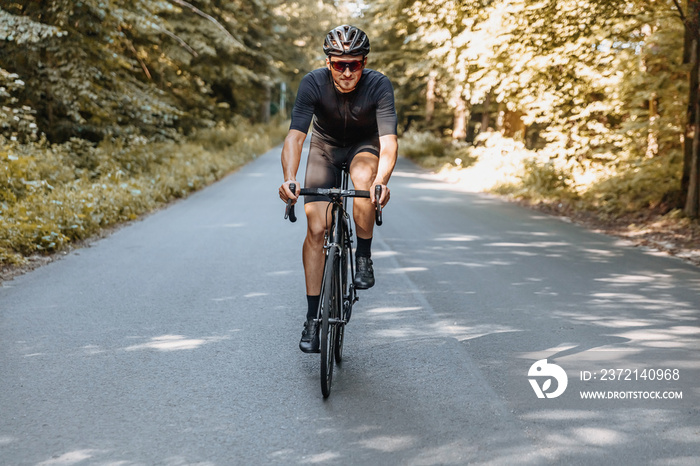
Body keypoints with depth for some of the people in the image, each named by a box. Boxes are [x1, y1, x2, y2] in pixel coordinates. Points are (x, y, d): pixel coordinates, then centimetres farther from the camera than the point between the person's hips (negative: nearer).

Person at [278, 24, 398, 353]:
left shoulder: (379, 85, -29)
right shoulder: (313, 83, -27)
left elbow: (388, 140, -38)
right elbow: (295, 135, -35)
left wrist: (382, 181, -57)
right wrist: (289, 178, -53)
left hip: (364, 145, -1)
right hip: (325, 146, 1)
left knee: (363, 178, -37)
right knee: (316, 228, -11)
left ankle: (364, 257, -14)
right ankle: (312, 318, -2)